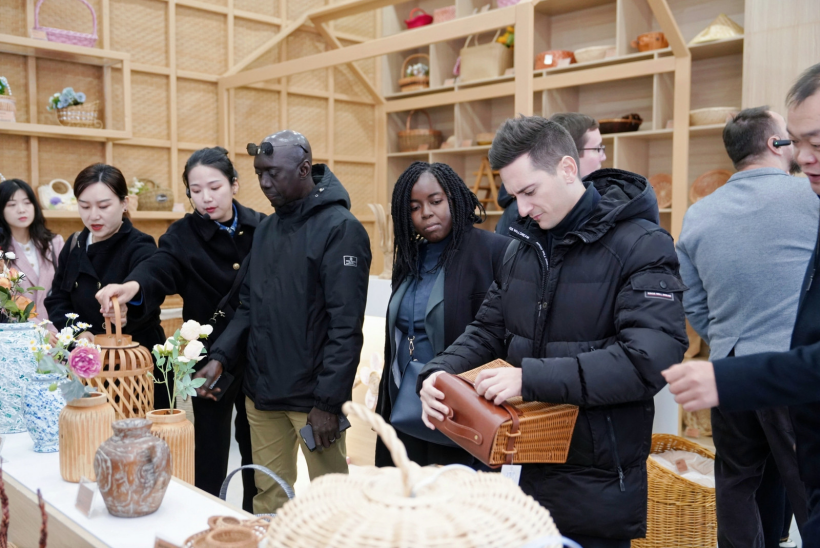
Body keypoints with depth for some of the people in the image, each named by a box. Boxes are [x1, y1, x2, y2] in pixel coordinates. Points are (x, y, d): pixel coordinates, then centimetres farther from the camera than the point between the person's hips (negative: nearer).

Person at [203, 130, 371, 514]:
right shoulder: (265, 229, 12)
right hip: (261, 395, 6)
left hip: (313, 397, -6)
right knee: (268, 499, 15)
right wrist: (220, 356, 0)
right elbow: (249, 306, 15)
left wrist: (328, 401, -16)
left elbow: (346, 326, -15)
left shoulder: (340, 228, -11)